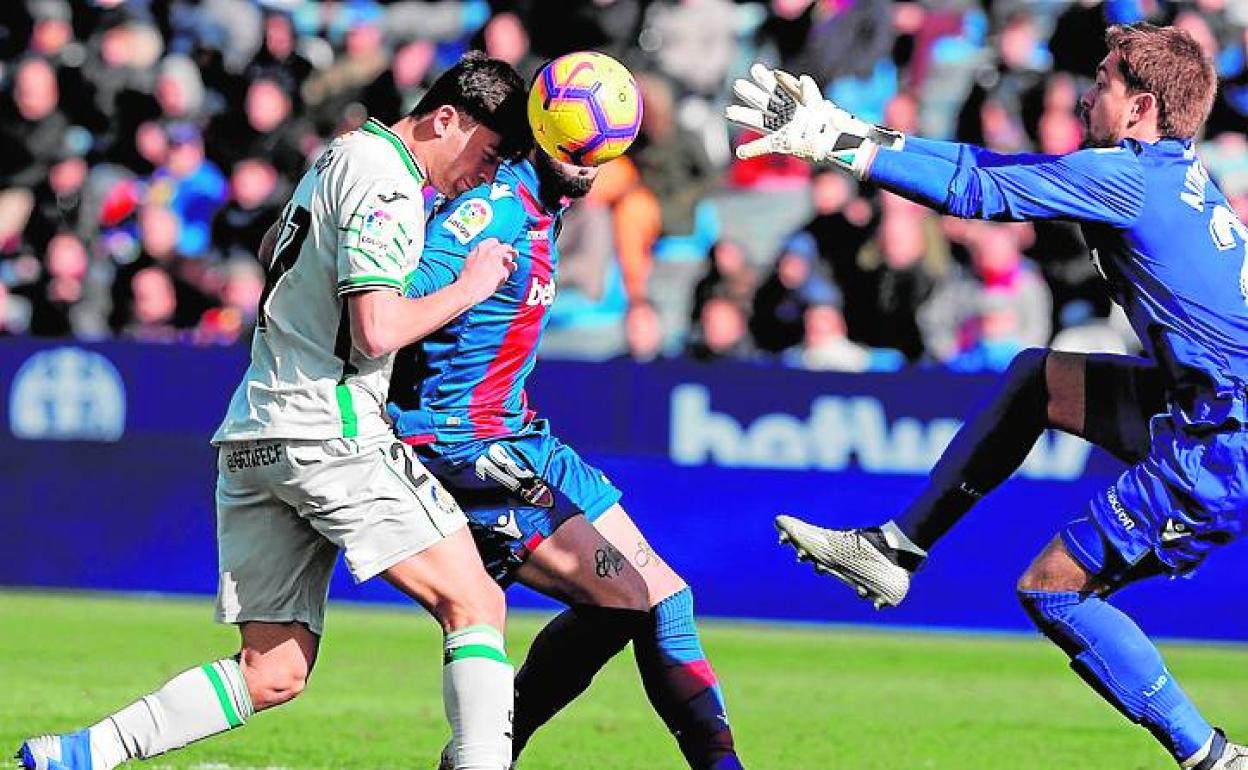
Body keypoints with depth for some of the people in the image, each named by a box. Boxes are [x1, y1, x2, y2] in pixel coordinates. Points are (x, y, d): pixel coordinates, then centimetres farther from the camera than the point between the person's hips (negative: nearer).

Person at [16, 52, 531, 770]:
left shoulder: (344, 156, 20)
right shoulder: (385, 183, -10)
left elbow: (274, 246, 39)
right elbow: (378, 331, -19)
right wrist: (469, 287, -6)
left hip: (253, 440, 9)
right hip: (328, 431, -9)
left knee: (271, 675, 6)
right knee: (475, 605, -7)